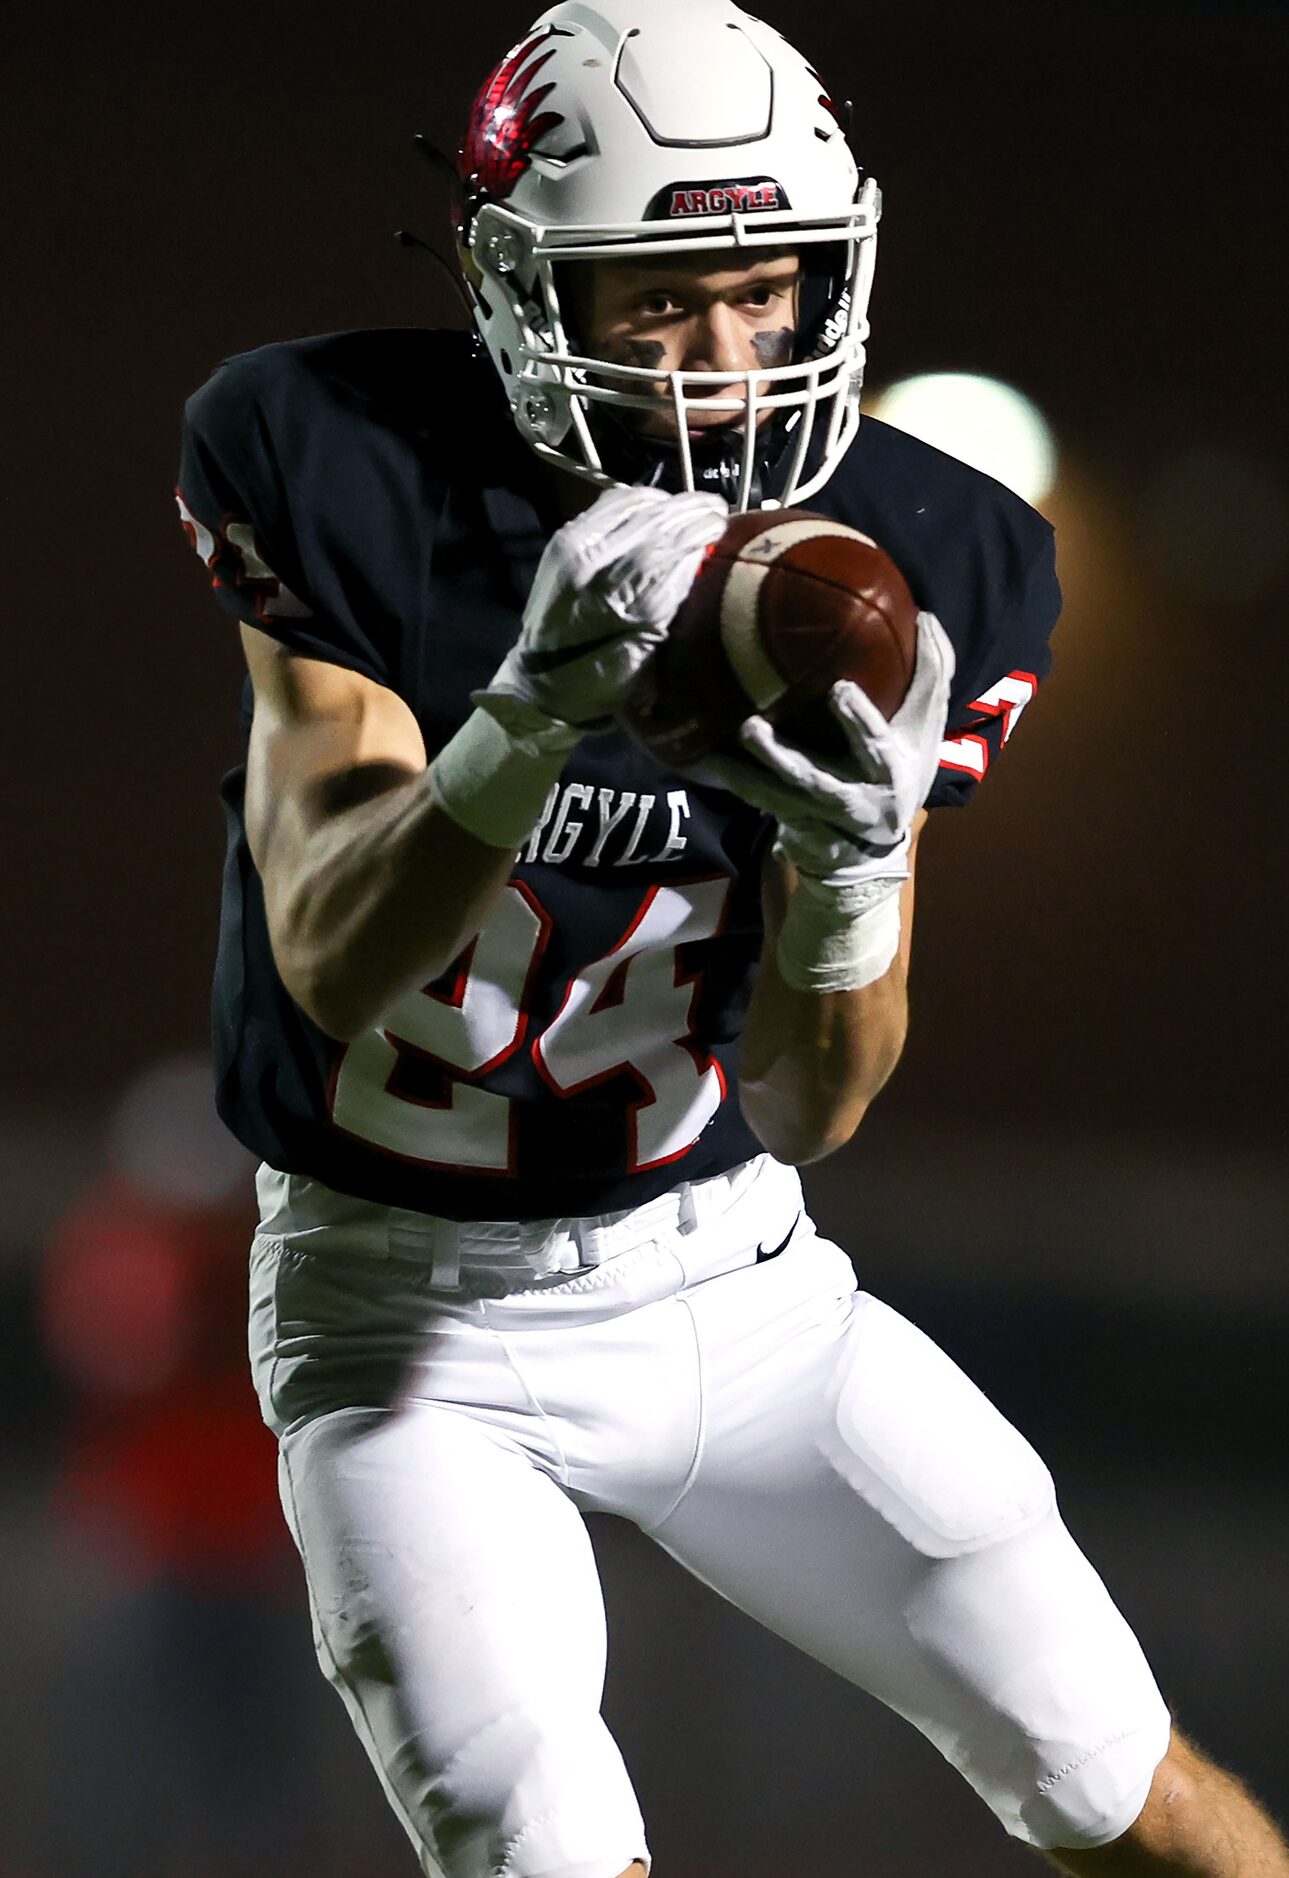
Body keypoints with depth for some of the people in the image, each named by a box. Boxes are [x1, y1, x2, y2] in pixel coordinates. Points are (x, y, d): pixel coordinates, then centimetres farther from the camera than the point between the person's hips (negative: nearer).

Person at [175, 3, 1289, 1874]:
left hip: (731, 1277, 3)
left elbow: (805, 1107, -9)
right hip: (411, 1306, -3)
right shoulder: (342, 475, -16)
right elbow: (335, 963, -24)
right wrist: (539, 711, -41)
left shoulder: (909, 564, -9)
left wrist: (852, 867, -31)